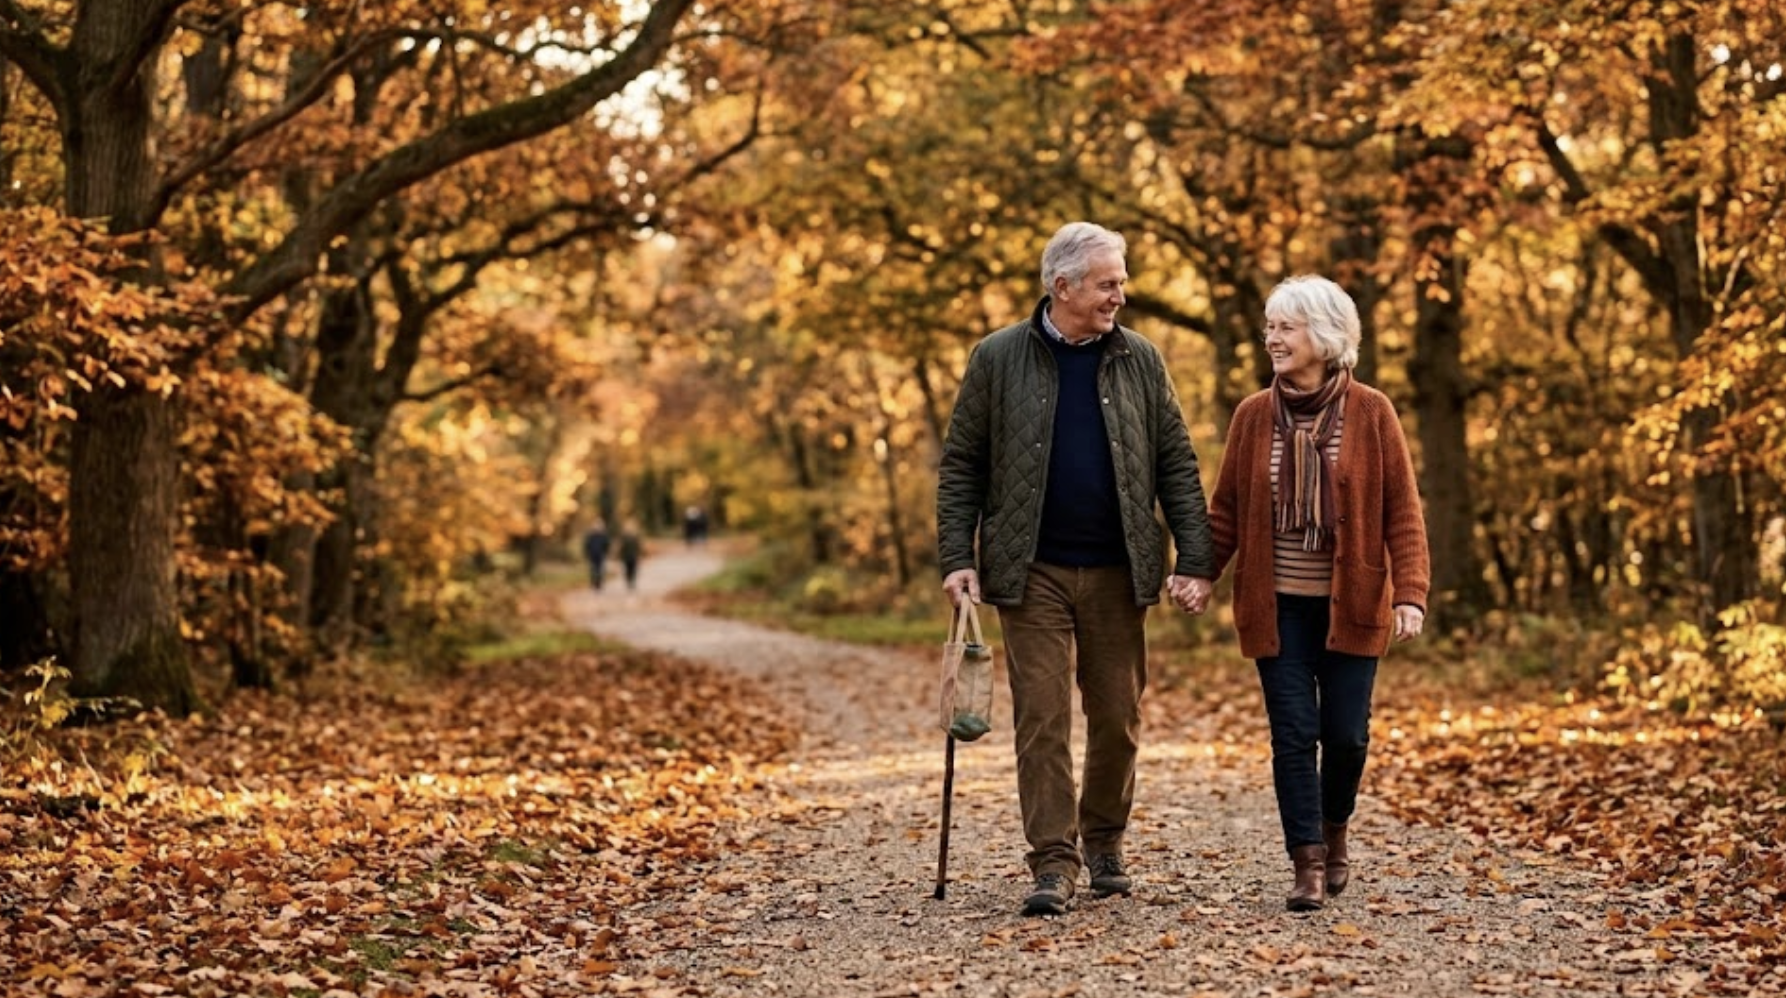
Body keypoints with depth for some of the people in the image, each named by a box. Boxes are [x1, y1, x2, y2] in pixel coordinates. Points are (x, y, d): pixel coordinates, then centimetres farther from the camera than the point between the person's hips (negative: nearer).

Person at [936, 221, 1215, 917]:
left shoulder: (1140, 361, 5)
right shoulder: (998, 359, 0)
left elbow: (1177, 467, 6)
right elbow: (961, 466, 3)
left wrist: (1196, 561, -2)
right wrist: (958, 558, -6)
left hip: (1118, 572, 2)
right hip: (1033, 572, -2)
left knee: (1118, 716, 8)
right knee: (1042, 716, -5)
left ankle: (1104, 843, 26)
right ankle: (1053, 861, -1)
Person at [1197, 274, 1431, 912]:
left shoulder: (1370, 413, -3)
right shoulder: (1253, 416, 3)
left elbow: (1402, 511, -4)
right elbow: (1227, 511, 6)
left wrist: (1410, 592, -13)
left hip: (1351, 604, -1)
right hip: (1277, 606, 1)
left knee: (1346, 733, 3)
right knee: (1294, 733, -3)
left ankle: (1334, 832, 30)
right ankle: (1307, 864, 4)